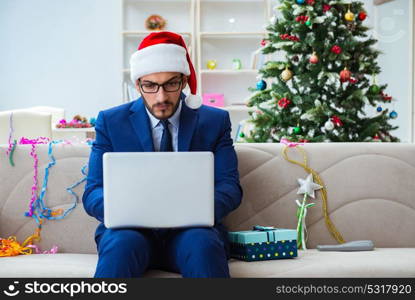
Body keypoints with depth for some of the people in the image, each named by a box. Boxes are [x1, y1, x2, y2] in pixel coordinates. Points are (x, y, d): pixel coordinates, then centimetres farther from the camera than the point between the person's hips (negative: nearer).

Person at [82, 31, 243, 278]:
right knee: (122, 243, -35)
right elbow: (93, 193, 2)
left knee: (202, 243, -35)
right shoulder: (111, 122, 7)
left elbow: (230, 186, 3)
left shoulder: (215, 121, 9)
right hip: (131, 229, 0)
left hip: (191, 231, 0)